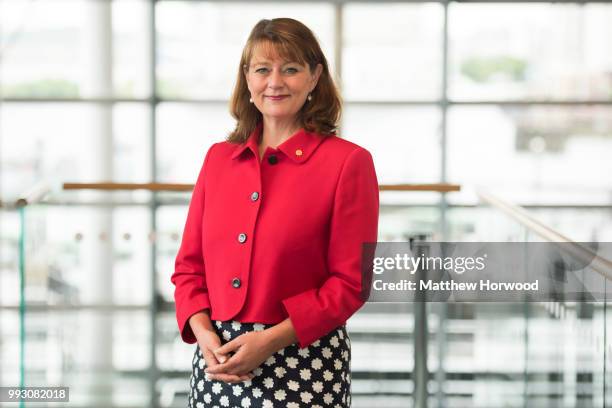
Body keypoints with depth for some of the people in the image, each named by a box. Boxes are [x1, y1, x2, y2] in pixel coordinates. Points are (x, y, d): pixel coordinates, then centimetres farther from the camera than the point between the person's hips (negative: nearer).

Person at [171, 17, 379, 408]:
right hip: (217, 361, 4)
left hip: (303, 364, -4)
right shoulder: (218, 158, 7)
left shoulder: (348, 162, -7)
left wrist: (271, 339, -16)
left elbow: (352, 282, -9)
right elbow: (190, 264, 10)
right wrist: (204, 333, -7)